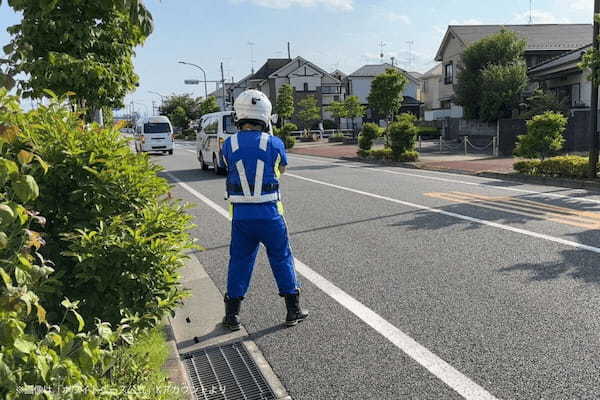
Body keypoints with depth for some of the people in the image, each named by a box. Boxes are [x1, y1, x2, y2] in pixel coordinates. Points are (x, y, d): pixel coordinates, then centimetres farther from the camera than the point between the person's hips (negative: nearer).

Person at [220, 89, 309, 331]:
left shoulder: (229, 145, -3)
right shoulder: (274, 144, -7)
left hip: (240, 216, 2)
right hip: (270, 214, -1)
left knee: (239, 261, 14)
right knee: (282, 259, 13)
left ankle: (232, 315, 21)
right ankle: (293, 310, 22)